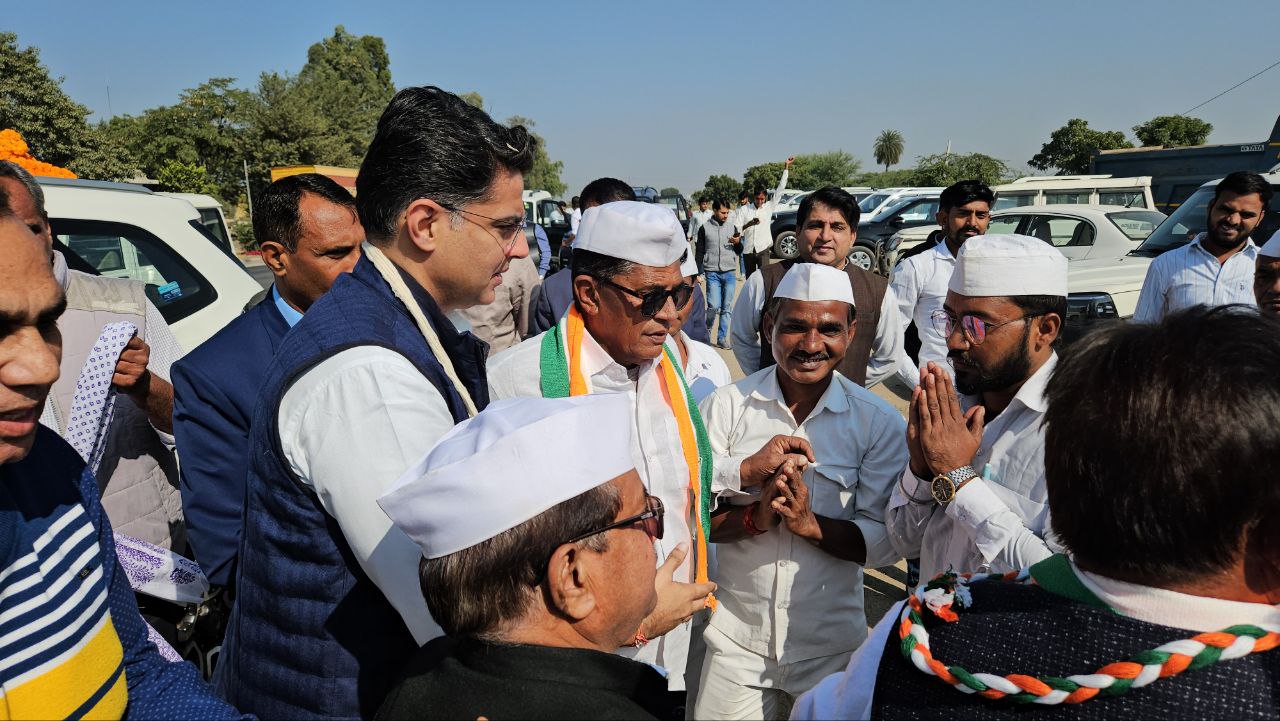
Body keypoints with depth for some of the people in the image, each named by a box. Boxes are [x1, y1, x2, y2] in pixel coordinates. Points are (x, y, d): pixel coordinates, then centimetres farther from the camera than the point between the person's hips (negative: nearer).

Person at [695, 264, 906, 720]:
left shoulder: (879, 422, -6)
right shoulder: (726, 406, -6)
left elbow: (884, 542, -8)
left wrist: (811, 524, -24)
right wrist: (748, 470, -25)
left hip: (832, 646, 1)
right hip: (735, 641, 0)